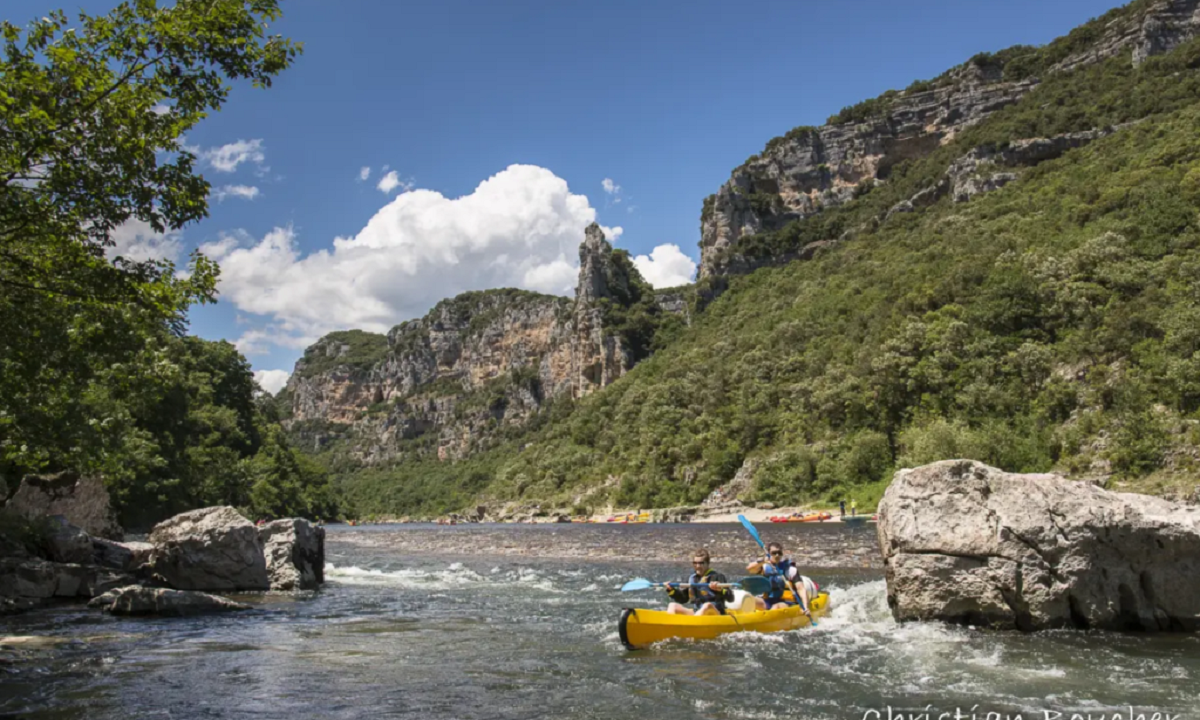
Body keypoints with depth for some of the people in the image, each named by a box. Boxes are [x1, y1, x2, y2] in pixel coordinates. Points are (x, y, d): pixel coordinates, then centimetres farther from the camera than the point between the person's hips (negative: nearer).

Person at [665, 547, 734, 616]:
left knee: (708, 605, -37)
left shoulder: (717, 577, -4)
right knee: (673, 605, -9)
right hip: (695, 612, 5)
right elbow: (682, 599, 17)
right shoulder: (691, 578, 12)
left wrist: (720, 589, -32)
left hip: (715, 613, -5)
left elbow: (730, 599, -13)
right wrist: (671, 590, 0)